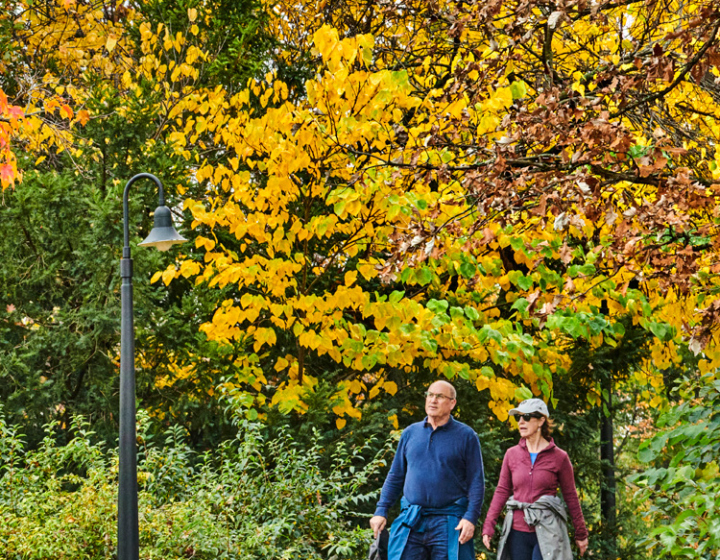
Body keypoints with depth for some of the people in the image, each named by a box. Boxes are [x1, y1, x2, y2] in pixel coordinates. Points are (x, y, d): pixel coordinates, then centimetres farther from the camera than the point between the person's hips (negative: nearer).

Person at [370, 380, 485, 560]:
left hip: (448, 526, -3)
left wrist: (470, 518, -12)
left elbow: (476, 482, -1)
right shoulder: (410, 433, 12)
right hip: (410, 524, 3)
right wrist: (381, 511, 8)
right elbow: (395, 476, 16)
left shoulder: (466, 436, 1)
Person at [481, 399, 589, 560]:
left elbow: (571, 496, 4)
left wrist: (581, 534, 8)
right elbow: (502, 491, 9)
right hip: (518, 531, 3)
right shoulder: (512, 454, 7)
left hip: (547, 532, -3)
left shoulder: (559, 457, -1)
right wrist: (488, 527, 2)